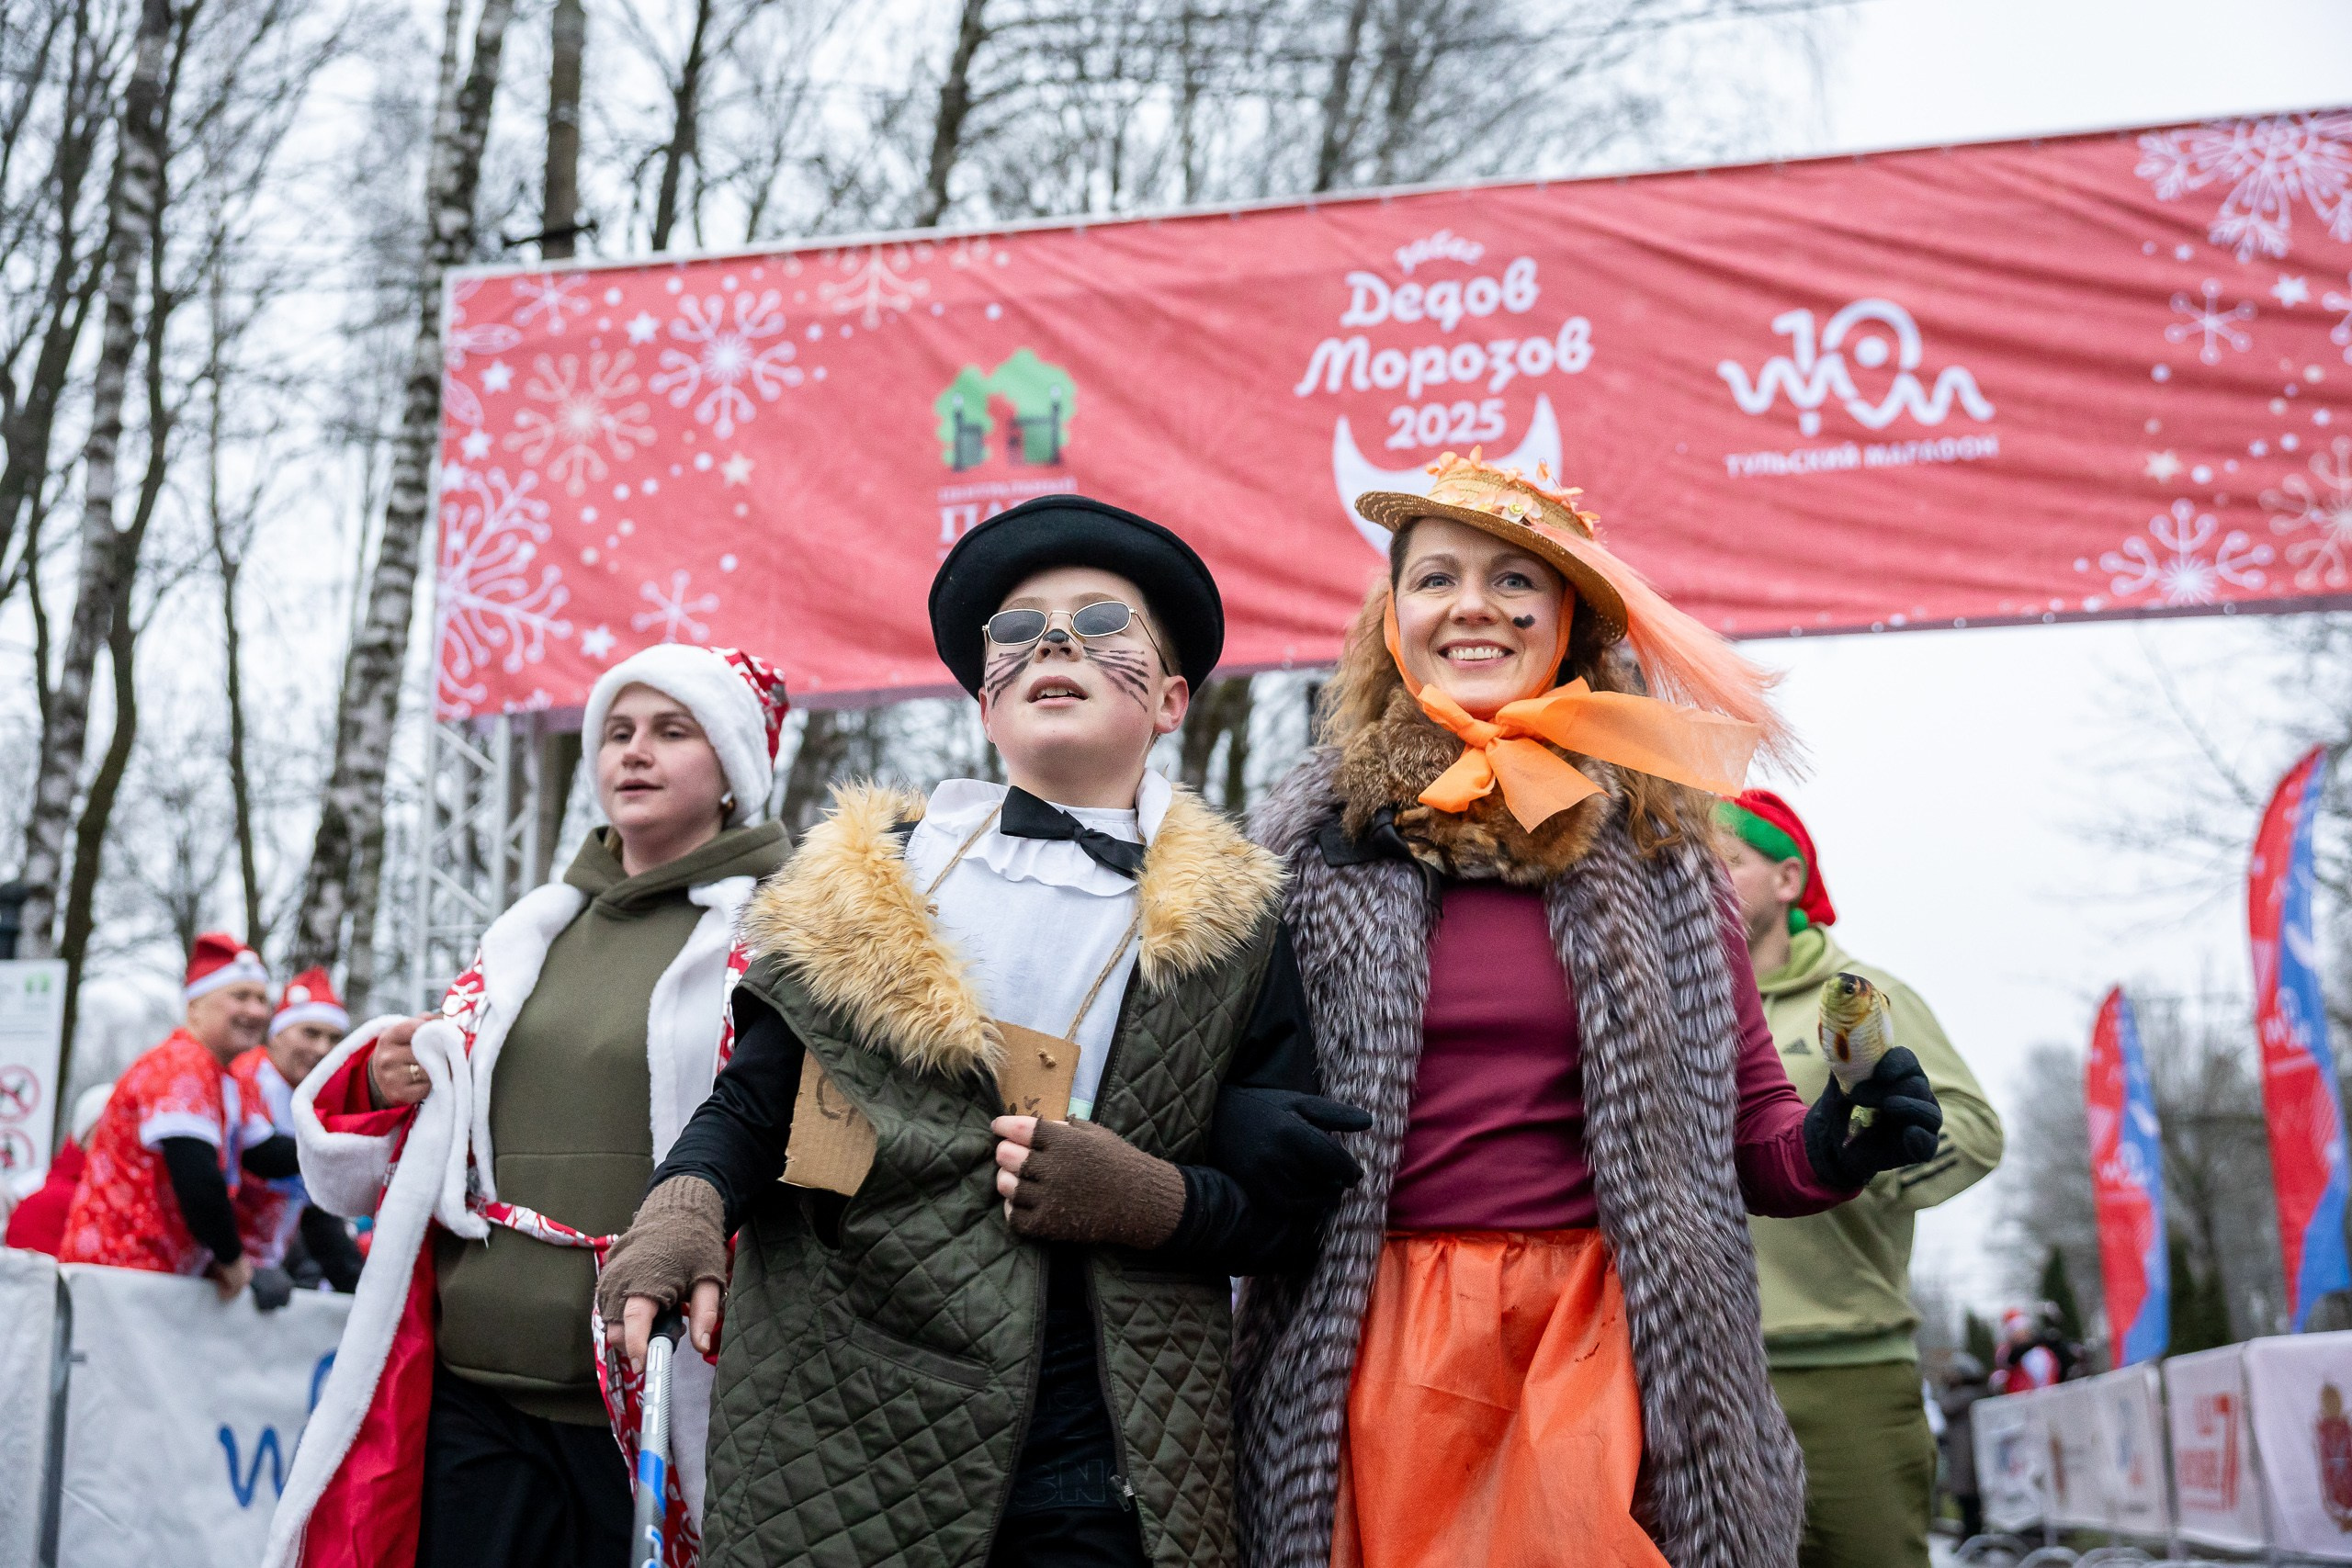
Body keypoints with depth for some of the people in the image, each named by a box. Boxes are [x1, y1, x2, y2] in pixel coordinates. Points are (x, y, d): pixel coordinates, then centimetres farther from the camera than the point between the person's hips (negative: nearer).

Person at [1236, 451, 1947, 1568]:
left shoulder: (1651, 844, 8)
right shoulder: (1318, 839, 5)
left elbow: (1749, 1118, 10)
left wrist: (1826, 1151, -11)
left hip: (1605, 1342, 1)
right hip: (1377, 1341, 0)